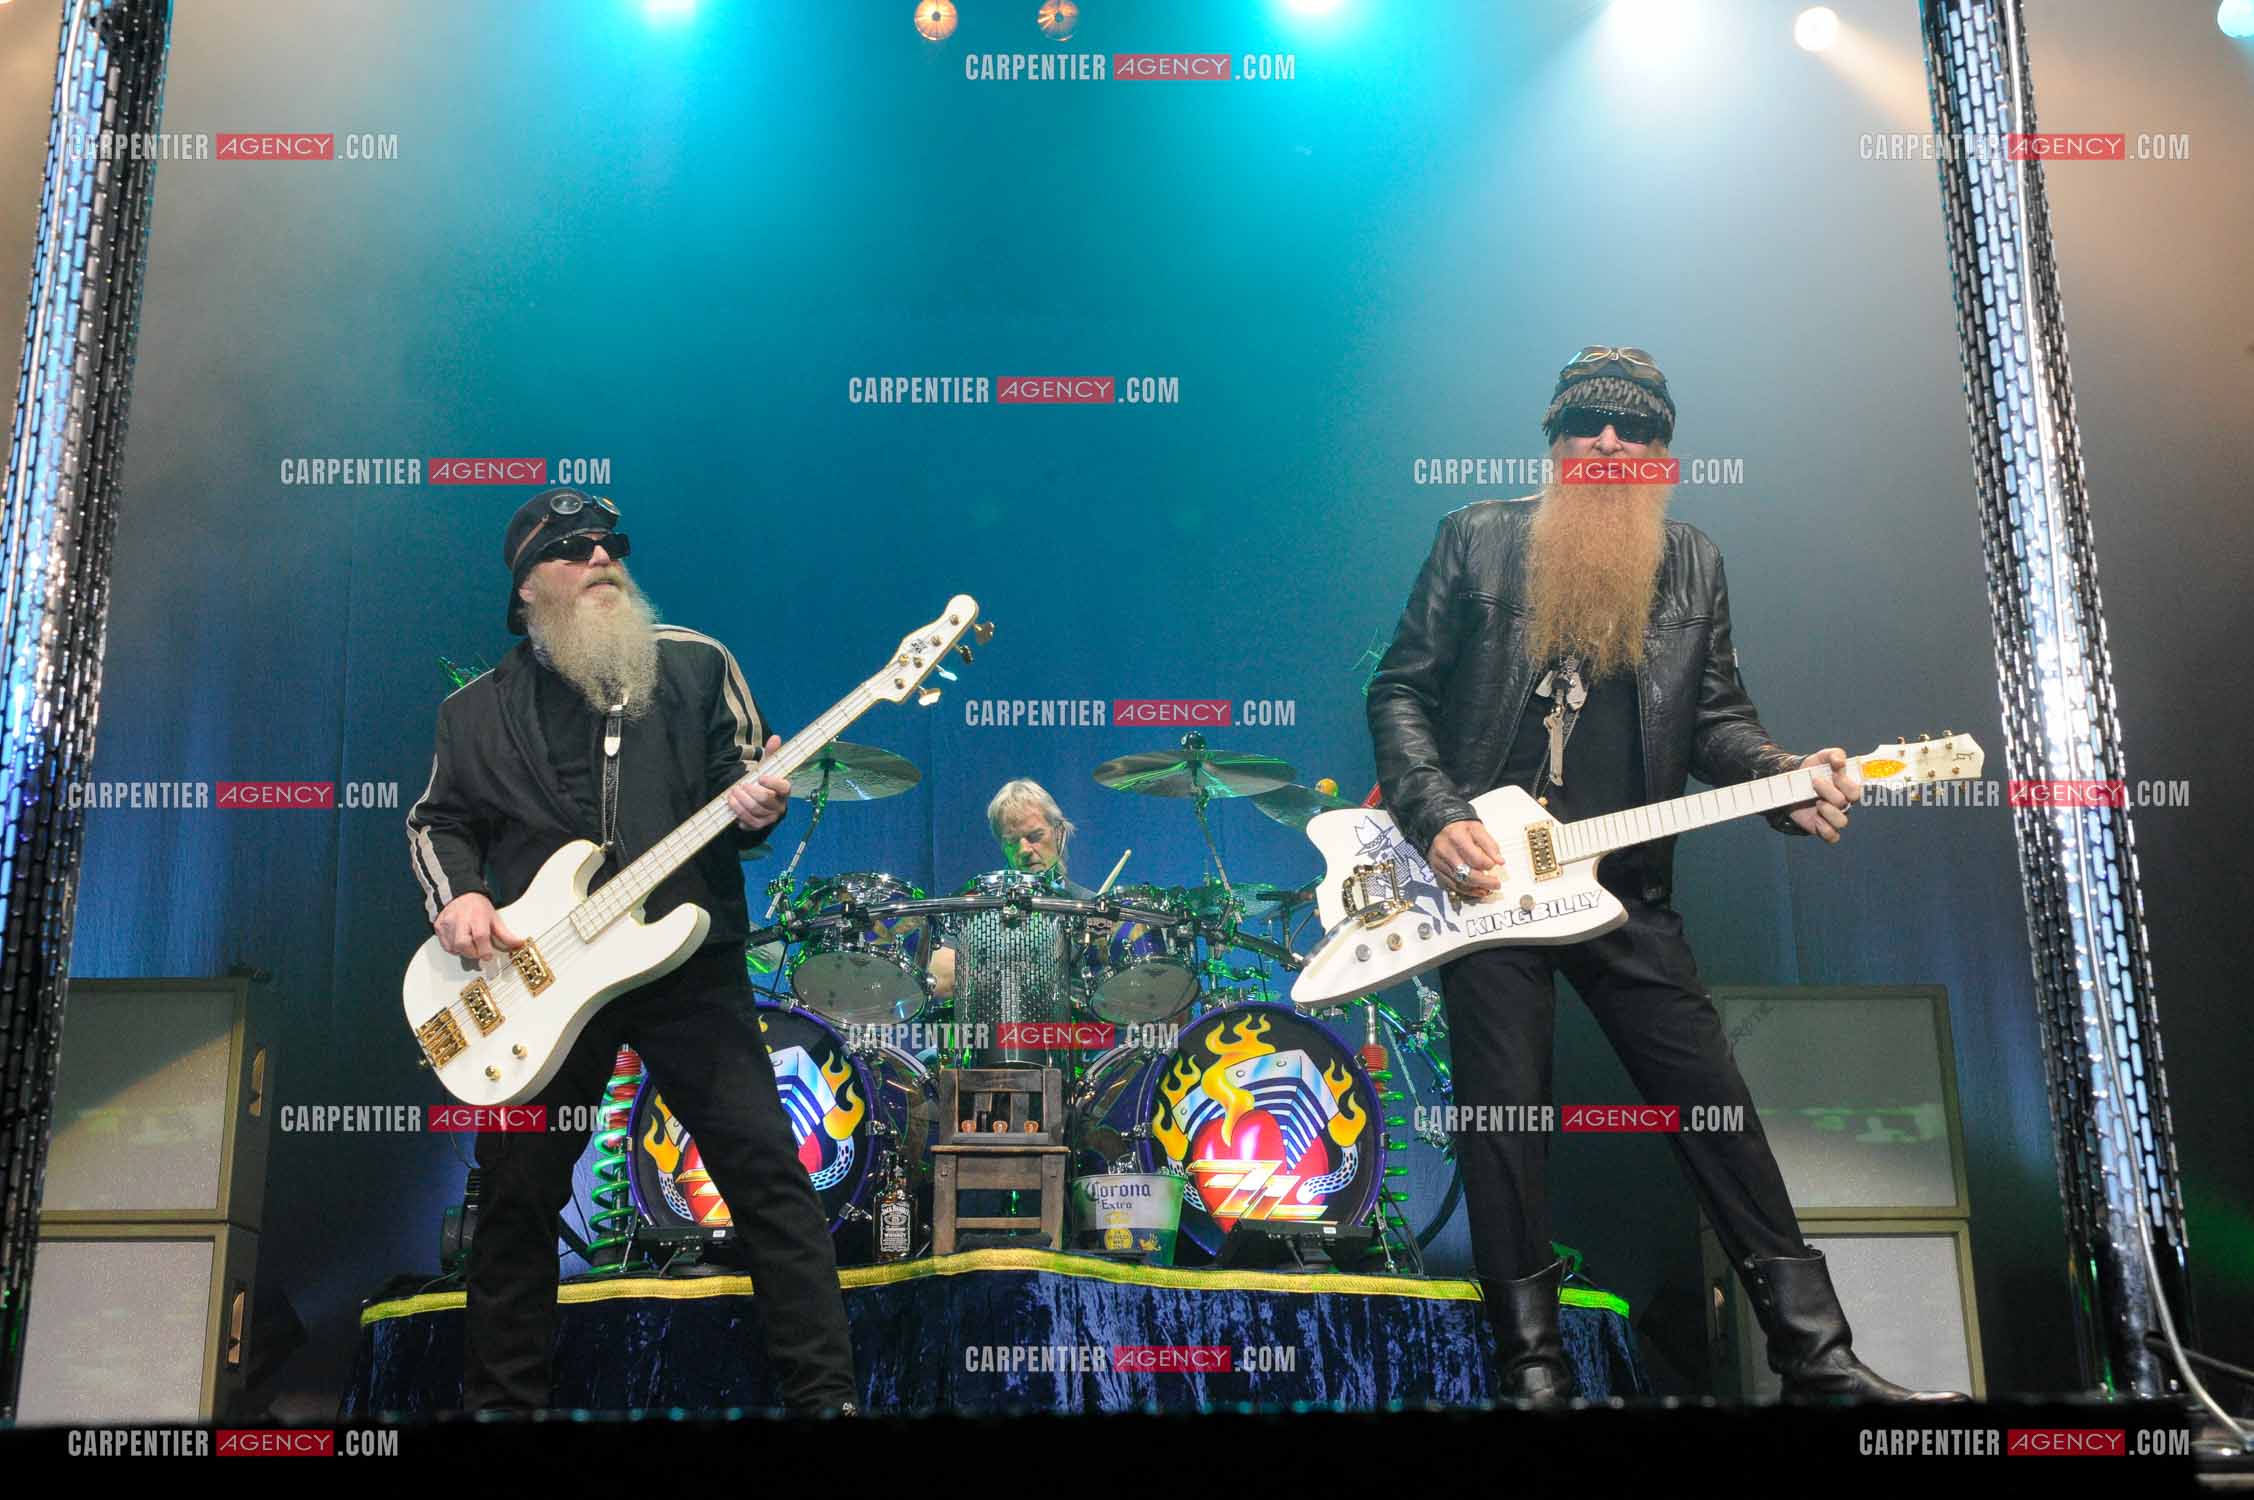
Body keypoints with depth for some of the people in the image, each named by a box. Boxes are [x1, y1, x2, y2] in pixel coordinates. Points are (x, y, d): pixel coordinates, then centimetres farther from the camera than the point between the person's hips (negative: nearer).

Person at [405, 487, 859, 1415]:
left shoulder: (696, 664, 5)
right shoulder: (479, 710, 11)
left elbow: (744, 777, 6)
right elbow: (437, 820, 17)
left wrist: (754, 807, -18)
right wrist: (456, 893, -4)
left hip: (690, 960, -2)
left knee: (767, 1171, -6)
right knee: (517, 1194, 9)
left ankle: (824, 1393, 3)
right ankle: (501, 1394, 27)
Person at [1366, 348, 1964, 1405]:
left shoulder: (1693, 564, 13)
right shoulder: (1477, 539, 4)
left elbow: (1716, 717, 10)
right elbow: (1399, 692, 1)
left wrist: (1785, 779, -10)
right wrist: (1437, 819, -11)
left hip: (1626, 886, 3)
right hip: (1485, 878, -2)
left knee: (1715, 1106, 3)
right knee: (1504, 1118, 0)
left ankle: (1816, 1356, 13)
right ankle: (1535, 1370, 13)